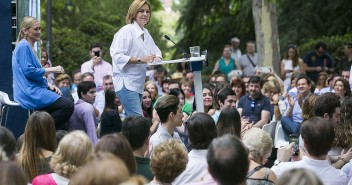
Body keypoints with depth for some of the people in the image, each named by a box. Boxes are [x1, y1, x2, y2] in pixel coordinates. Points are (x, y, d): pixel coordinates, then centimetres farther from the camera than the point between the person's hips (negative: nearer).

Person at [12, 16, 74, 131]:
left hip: (33, 90, 10)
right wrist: (51, 70, -13)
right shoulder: (24, 46, -10)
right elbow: (28, 71, -19)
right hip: (30, 92, -10)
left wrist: (49, 85, 9)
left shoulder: (29, 47, 22)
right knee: (68, 105, -18)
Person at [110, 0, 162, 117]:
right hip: (126, 82, -8)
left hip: (139, 84, 8)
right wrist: (140, 60, -24)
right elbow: (117, 56, -18)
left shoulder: (145, 33, 15)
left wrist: (157, 58, -6)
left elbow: (156, 51, 18)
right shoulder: (126, 31, -10)